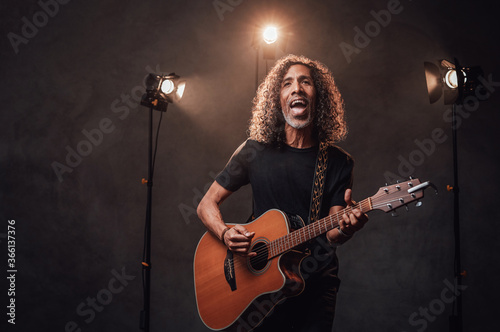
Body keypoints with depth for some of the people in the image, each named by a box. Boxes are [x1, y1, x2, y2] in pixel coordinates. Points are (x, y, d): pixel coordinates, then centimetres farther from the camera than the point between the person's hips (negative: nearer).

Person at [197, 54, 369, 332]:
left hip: (317, 284, 0)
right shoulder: (255, 152, -3)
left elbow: (331, 234, -5)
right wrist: (225, 234, -18)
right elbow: (207, 205, 2)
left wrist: (344, 228, -28)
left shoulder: (338, 162, -2)